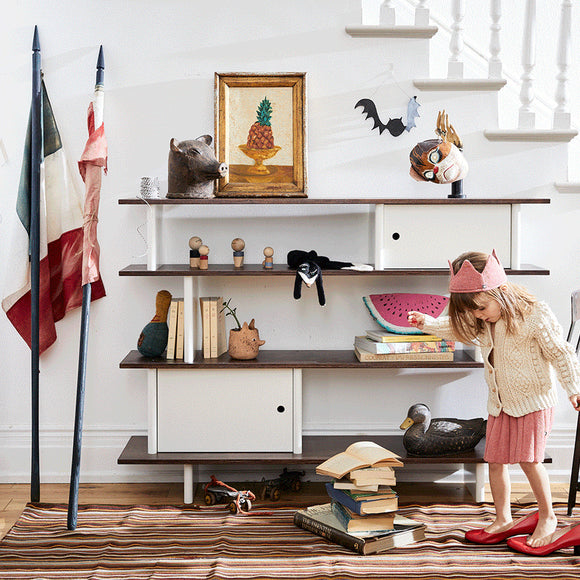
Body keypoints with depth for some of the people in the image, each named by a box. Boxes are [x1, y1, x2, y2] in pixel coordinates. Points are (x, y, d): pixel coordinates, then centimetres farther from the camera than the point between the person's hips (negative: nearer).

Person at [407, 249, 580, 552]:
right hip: (500, 402, 6)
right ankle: (503, 520, 20)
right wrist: (428, 323, 3)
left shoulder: (535, 316, -20)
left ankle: (547, 516, 10)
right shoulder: (481, 323, -2)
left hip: (534, 399, -6)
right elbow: (456, 329, 17)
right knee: (495, 460, 6)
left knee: (529, 458, -11)